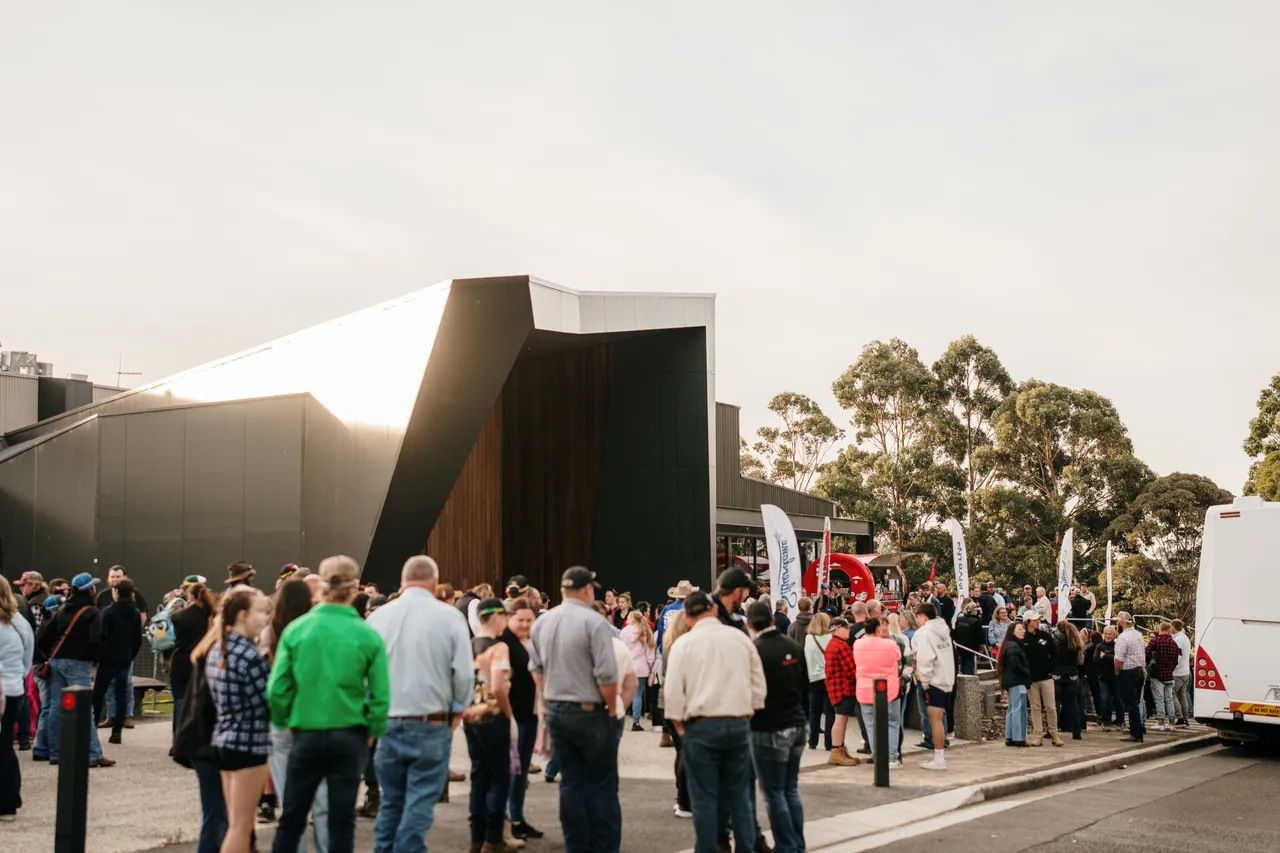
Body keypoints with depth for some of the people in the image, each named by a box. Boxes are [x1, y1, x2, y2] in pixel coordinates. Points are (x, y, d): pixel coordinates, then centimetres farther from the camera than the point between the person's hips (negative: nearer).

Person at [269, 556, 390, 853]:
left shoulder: (296, 629, -6)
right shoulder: (367, 635, -9)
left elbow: (277, 689, -6)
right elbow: (380, 695, -9)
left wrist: (285, 722, 11)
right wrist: (372, 731, 7)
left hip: (306, 734, 1)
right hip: (350, 737, -1)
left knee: (291, 817, 14)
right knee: (342, 820, 8)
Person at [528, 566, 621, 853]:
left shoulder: (542, 622, 4)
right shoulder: (593, 622, -16)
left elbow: (536, 667, 11)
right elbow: (606, 675, -18)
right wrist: (611, 707, -4)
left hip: (555, 711, 6)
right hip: (589, 711, -6)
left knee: (571, 781, 12)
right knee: (601, 783, 4)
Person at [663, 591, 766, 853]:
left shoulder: (685, 643, -4)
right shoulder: (740, 638, 6)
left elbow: (673, 691, -7)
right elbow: (758, 684, 7)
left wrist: (679, 724, 4)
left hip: (701, 725, -3)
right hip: (738, 723, 3)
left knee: (705, 798, 3)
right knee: (739, 795, 12)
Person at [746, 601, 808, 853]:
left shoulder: (756, 650, -15)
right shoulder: (794, 646, 5)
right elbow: (805, 686, 12)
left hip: (769, 730, -7)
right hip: (796, 726, 7)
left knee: (773, 793, 2)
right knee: (791, 789, 15)